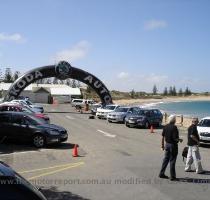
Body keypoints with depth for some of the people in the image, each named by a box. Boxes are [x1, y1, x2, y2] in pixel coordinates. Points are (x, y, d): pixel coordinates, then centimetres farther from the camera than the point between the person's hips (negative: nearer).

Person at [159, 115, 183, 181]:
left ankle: (161, 174, 21)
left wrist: (162, 145, 14)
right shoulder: (174, 127, -18)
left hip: (167, 144, 7)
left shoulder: (165, 127, 2)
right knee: (172, 161, 1)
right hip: (173, 145, -7)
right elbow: (175, 138, -21)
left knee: (166, 159, 16)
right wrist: (180, 140, 0)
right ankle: (172, 176, 8)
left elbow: (162, 136, 6)